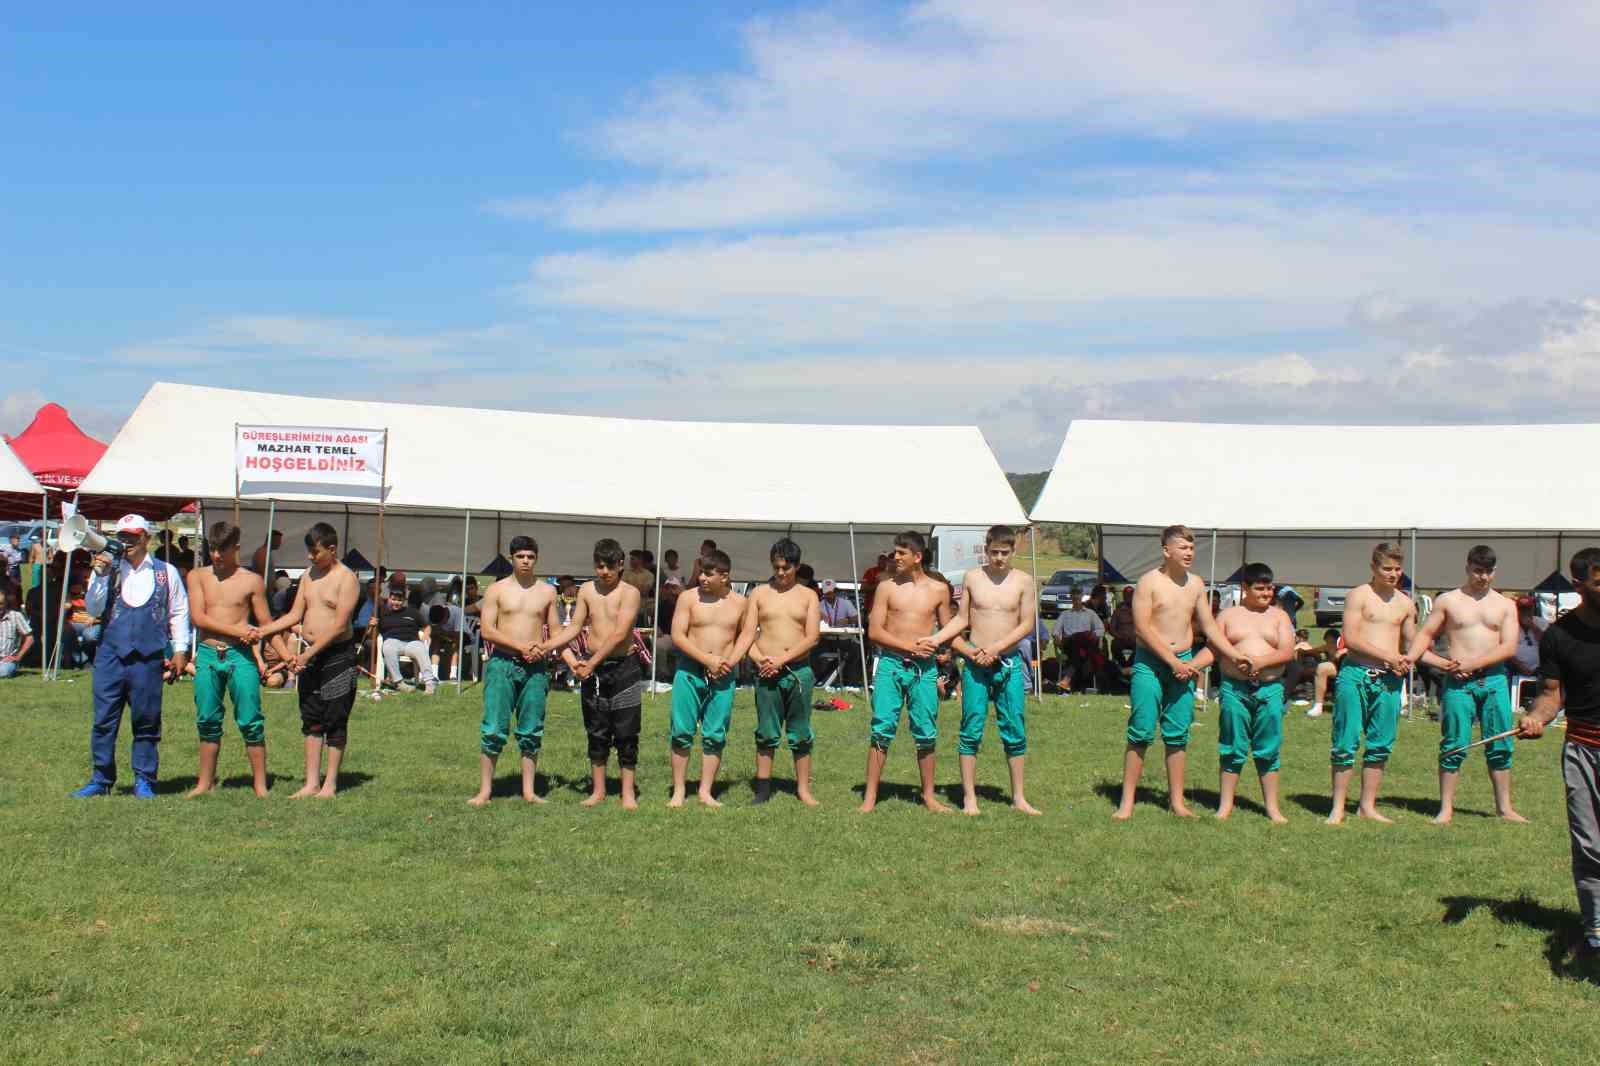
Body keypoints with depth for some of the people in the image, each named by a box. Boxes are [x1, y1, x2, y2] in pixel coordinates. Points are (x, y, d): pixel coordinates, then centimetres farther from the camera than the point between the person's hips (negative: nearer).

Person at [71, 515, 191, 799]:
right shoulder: (107, 570, 10)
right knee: (104, 719, 1)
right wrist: (102, 576, -10)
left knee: (146, 721, 4)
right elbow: (94, 610, 0)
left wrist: (180, 650, 7)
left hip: (149, 656, -1)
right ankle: (101, 779, 10)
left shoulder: (166, 572, 9)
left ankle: (144, 780, 13)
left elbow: (179, 613, 12)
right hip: (111, 654, 1)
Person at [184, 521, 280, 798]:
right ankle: (205, 783, 18)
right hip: (207, 655, 2)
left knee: (250, 721, -4)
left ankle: (260, 785, 1)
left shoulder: (252, 580, 4)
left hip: (240, 655, -2)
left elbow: (266, 624, 5)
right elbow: (198, 617, -3)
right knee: (207, 721, 8)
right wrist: (236, 630, -12)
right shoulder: (198, 576, 8)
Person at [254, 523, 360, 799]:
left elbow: (339, 625, -17)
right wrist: (262, 631, -2)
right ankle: (311, 783, 11)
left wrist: (309, 653, -20)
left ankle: (330, 785, 5)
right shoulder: (308, 576, 12)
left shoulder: (346, 578, -10)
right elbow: (295, 615, 12)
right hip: (309, 655, 7)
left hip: (337, 654, -7)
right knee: (311, 720, 7)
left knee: (334, 721, -1)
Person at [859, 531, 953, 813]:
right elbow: (874, 631, -1)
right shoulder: (887, 587, 3)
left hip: (924, 668, 1)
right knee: (882, 730, -2)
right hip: (891, 664, -1)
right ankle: (870, 796, 1)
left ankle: (929, 795, 17)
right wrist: (909, 646, -12)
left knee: (926, 734, 5)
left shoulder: (938, 590, 7)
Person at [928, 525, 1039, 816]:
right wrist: (934, 639, -5)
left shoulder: (1023, 581, 1)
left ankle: (1019, 797, 13)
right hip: (976, 662, 0)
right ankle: (969, 798, 6)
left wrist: (996, 647, -12)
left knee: (1015, 731, 4)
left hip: (1009, 663, 0)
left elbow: (1027, 624, -2)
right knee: (971, 730, 0)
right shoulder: (972, 578, 3)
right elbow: (961, 619, 9)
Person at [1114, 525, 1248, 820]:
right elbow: (1142, 628, -13)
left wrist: (1236, 656, 6)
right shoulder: (1149, 582, -7)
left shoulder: (1196, 584, 10)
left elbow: (1209, 627, 15)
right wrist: (1173, 662, -16)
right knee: (1141, 732, -5)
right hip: (1150, 663, -5)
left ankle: (1177, 800, 14)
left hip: (1184, 663, 5)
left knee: (1178, 735, 7)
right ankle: (1127, 801, 0)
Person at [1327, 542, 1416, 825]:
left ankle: (1367, 806, 16)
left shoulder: (1405, 603, 15)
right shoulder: (1359, 596, -1)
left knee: (1380, 745, 6)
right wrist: (1388, 656, -15)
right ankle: (1338, 808, 3)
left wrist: (1407, 661, 0)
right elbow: (1351, 638, -10)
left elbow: (1412, 643, 23)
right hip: (1356, 674, -5)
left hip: (1389, 679, 5)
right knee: (1346, 743, -3)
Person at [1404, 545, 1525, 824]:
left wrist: (1474, 663, -12)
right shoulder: (1448, 601, 8)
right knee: (1454, 745, -3)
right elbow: (1425, 634, 8)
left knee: (1500, 747, 4)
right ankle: (1446, 809, 2)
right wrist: (1410, 658, -12)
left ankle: (1504, 807, 14)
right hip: (1458, 683, -2)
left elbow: (1509, 647, 0)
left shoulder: (1505, 605, 10)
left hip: (1494, 679, 2)